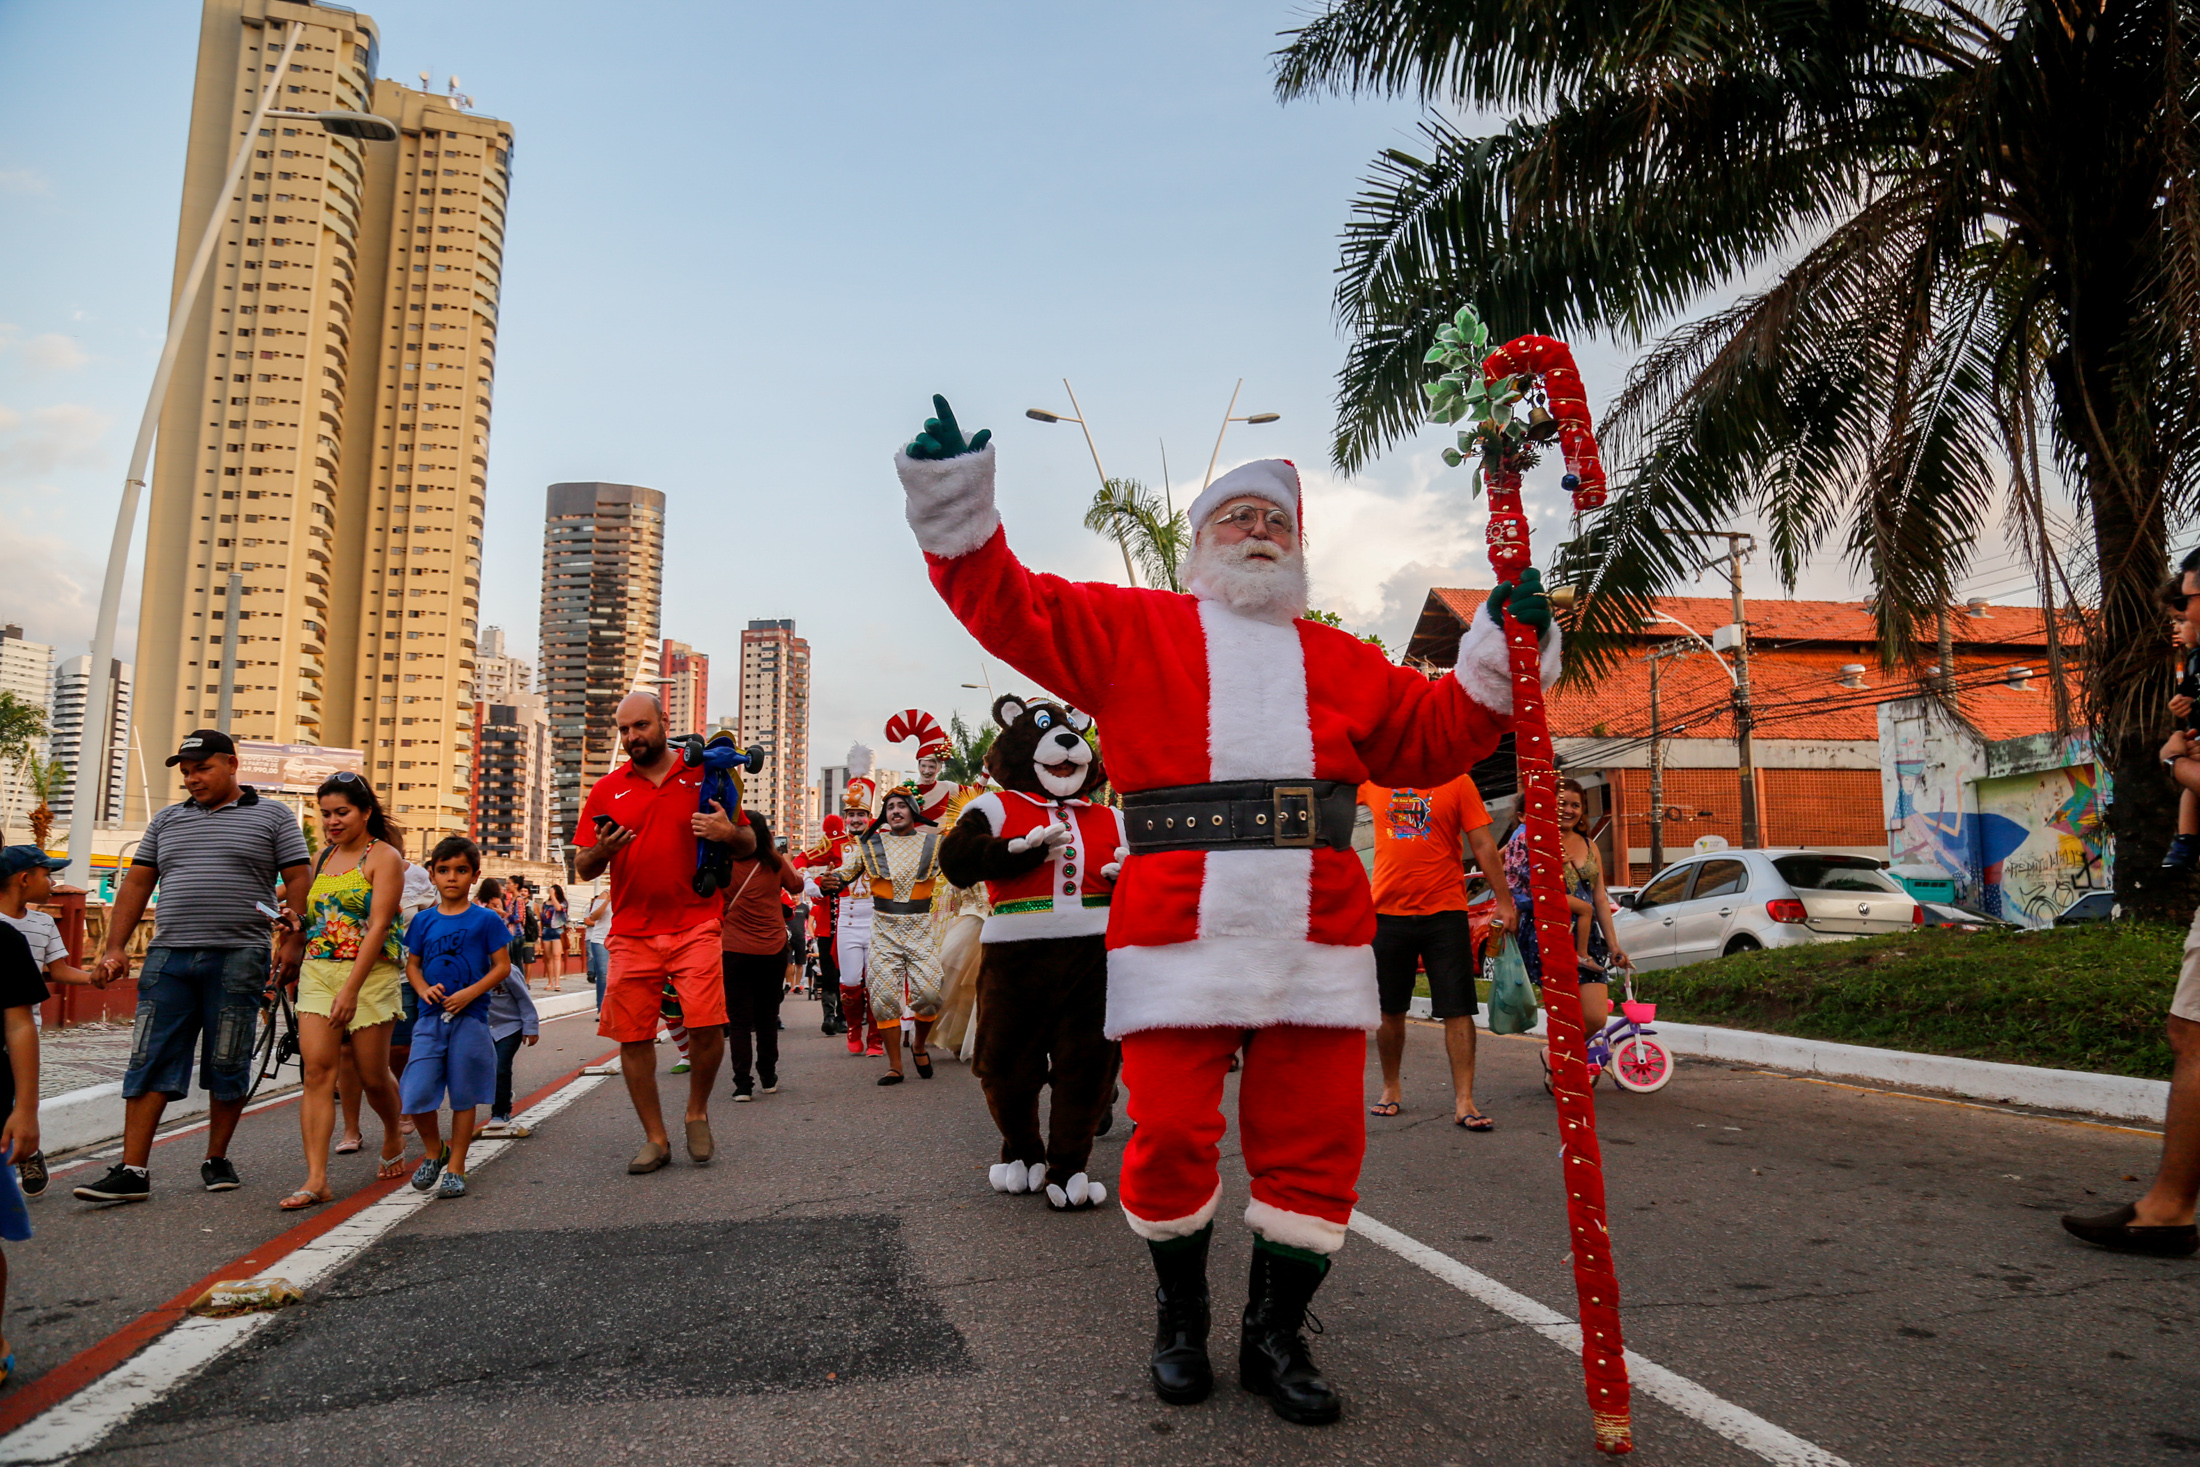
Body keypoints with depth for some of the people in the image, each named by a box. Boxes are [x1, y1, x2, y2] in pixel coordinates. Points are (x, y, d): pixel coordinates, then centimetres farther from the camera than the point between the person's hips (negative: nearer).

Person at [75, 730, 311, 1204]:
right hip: (168, 957, 3)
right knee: (150, 1063, -1)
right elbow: (136, 884, 16)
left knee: (227, 1067, 3)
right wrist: (115, 948, 7)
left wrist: (293, 941, -9)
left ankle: (217, 1160, 16)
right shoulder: (167, 821, 17)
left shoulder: (272, 817, 6)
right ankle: (133, 1170, 1)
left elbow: (298, 880, 1)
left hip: (238, 959, -3)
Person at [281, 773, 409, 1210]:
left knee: (372, 1076, 4)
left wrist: (350, 989, -22)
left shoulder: (384, 857, -6)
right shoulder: (325, 856, 14)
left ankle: (393, 1137, 34)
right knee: (317, 1069, -8)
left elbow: (378, 927, -15)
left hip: (370, 973, -5)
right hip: (317, 971, 5)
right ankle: (316, 1178, -9)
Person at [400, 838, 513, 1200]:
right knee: (416, 1095, -4)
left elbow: (502, 967, -2)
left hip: (470, 1019, -2)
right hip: (430, 1019, 3)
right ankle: (434, 1150, 22)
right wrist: (423, 989, -6)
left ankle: (455, 1167, 15)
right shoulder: (424, 921, 8)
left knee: (464, 1096, 3)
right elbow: (412, 965, 14)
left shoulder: (485, 920, -1)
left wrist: (471, 993, -15)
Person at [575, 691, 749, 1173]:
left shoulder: (703, 776, 7)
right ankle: (655, 1138, 17)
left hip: (695, 925, -2)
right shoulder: (606, 790, 10)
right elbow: (582, 868, 11)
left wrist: (728, 833, -11)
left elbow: (749, 845, 12)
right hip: (631, 934, 2)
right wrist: (602, 852, -12)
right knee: (633, 1037, 1)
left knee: (708, 1025, -14)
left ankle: (697, 1113, 13)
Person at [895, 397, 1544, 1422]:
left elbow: (1431, 737, 20)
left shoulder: (1337, 659, 21)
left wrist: (1499, 652, 10)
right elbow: (1009, 606, 6)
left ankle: (1275, 1338, 26)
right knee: (1171, 1137, 0)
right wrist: (956, 506, -4)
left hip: (1317, 937, 3)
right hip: (1177, 930, -3)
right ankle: (1180, 1321, 28)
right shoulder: (1132, 627, 12)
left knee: (1314, 1143, 5)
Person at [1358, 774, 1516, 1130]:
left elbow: (1483, 845, -1)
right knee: (1389, 1010, 11)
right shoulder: (1373, 781, 6)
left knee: (1458, 1010, -4)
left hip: (1445, 913, -2)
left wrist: (1504, 901, -3)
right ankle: (1391, 1089, 28)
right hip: (1388, 913, 2)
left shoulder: (1456, 781, 0)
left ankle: (1463, 1103, 1)